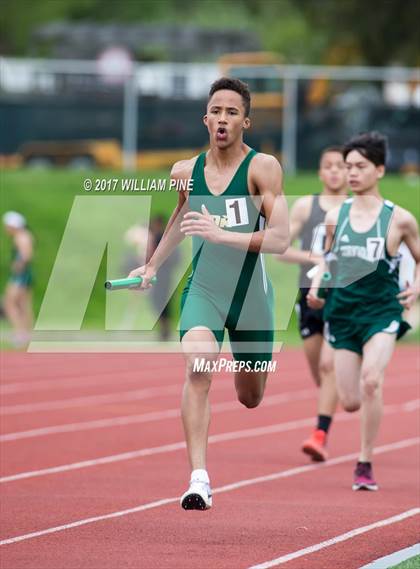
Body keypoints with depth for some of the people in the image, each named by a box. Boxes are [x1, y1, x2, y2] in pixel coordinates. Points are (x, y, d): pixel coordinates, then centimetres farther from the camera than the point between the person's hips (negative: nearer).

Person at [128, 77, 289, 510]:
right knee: (197, 369, -27)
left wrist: (222, 234, -29)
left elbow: (280, 239, -19)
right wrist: (152, 266, 28)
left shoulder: (262, 168, -11)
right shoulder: (186, 172, 2)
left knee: (250, 397, 16)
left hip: (252, 292, -1)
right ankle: (199, 479, -29)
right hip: (203, 289, 1)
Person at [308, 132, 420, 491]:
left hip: (382, 310, -3)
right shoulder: (335, 217, 5)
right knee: (350, 402, 0)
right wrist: (317, 286, 1)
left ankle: (366, 465, -16)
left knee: (371, 381, -26)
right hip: (343, 312, 3)